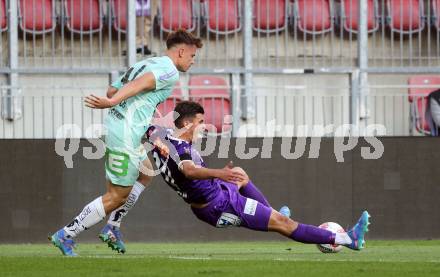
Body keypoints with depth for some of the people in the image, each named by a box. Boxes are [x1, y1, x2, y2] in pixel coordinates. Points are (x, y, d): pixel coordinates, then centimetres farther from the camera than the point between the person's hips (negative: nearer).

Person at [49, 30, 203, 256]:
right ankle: (65, 235, 0)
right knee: (117, 196, -1)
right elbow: (140, 83, -25)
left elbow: (112, 90, 17)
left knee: (146, 172, 26)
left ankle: (112, 228, 22)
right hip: (126, 135, -10)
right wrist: (112, 101, -36)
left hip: (113, 126, 10)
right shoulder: (170, 72, -7)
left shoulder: (146, 63, 21)